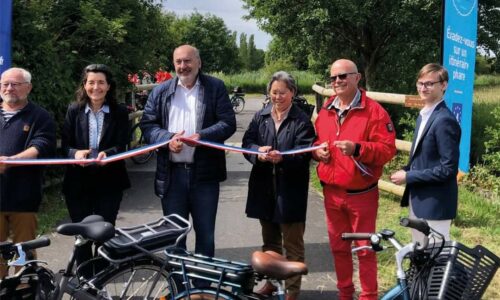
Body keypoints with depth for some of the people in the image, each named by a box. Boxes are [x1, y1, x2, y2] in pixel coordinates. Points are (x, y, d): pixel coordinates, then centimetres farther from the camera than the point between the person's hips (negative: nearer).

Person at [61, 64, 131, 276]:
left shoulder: (119, 113, 2)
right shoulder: (74, 111, 5)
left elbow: (122, 146, -5)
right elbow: (64, 145, 1)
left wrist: (107, 154, -27)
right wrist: (75, 153, -21)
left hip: (109, 182, -1)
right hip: (78, 182, 1)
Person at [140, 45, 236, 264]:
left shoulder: (215, 88, 3)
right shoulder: (160, 91, 9)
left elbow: (228, 123, -2)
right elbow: (147, 124, 6)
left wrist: (202, 136, -19)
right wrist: (167, 138, -13)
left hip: (204, 173, -2)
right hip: (171, 174, 2)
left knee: (205, 234, 8)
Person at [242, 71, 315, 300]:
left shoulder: (302, 120, -5)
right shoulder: (260, 116, 8)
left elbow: (305, 153, -14)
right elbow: (247, 141, 2)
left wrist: (283, 158, -31)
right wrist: (258, 152, -19)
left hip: (290, 189, -5)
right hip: (264, 187, 5)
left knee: (292, 244, 4)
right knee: (269, 240, 19)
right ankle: (270, 281, 35)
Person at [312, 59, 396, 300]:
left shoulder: (374, 111, -9)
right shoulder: (325, 111, 9)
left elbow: (387, 149, -14)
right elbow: (315, 141, 20)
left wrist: (357, 148, -27)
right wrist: (317, 149, -3)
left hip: (361, 194, -5)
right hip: (331, 192, 5)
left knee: (365, 248, 5)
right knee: (338, 247, 15)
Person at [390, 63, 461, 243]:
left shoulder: (445, 120, -20)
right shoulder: (423, 115, 10)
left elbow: (448, 169, -23)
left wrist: (408, 177, -18)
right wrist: (406, 170, 1)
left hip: (434, 203, -9)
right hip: (418, 198, 9)